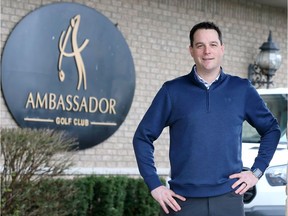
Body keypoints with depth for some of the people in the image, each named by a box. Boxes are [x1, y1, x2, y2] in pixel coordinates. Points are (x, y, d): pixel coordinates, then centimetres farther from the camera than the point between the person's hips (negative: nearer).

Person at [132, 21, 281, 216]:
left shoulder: (242, 89, 7)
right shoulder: (172, 91, 4)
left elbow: (271, 129, 17)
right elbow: (143, 137, 7)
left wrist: (256, 171, 6)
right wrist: (154, 185, 0)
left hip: (228, 198, 1)